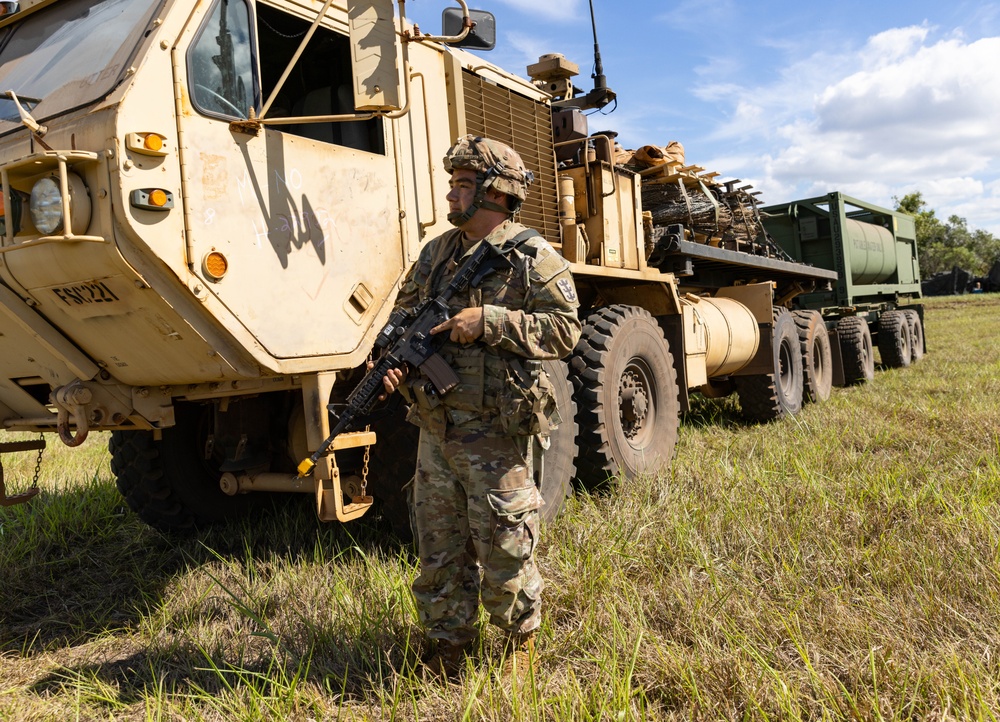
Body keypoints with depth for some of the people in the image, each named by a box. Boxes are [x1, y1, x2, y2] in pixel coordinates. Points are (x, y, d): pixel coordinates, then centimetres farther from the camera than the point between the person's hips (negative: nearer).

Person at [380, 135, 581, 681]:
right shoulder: (435, 254, 13)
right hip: (435, 430, 6)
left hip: (496, 436, -5)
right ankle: (447, 647, 31)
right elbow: (404, 315, 19)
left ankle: (519, 640, 29)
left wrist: (488, 321, -19)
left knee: (503, 549, 5)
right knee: (438, 551, 13)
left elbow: (565, 329, -12)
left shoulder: (532, 259, -5)